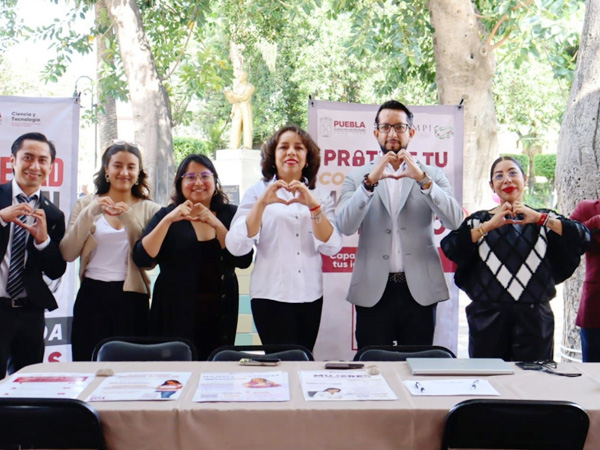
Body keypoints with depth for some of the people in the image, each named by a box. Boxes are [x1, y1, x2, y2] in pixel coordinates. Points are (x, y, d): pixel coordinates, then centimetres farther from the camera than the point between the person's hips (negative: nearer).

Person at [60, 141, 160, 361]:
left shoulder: (149, 209, 5)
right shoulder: (86, 204, 8)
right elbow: (68, 254, -3)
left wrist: (128, 218, -16)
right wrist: (90, 213, -13)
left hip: (131, 299, -1)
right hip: (91, 295, 1)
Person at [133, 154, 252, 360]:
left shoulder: (230, 215, 7)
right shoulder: (167, 215, 5)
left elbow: (244, 260, -6)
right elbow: (142, 258, -8)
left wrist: (216, 224, -15)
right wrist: (169, 220, -17)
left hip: (219, 316, 1)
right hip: (176, 315, -1)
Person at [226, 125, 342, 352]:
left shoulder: (320, 196, 9)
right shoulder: (258, 192, 2)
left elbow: (332, 247, -4)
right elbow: (236, 246, -9)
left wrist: (313, 205, -17)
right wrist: (262, 203, -19)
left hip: (310, 296, 3)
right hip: (271, 297, -3)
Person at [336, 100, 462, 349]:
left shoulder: (432, 175, 10)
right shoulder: (358, 177, 8)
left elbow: (454, 220, -6)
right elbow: (345, 226, -8)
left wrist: (422, 179, -17)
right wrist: (369, 182, -19)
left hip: (419, 289, 1)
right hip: (373, 291, 0)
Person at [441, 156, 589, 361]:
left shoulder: (544, 219, 11)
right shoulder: (479, 220, 9)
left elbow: (582, 239, -7)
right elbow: (450, 248, -9)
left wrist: (539, 218, -15)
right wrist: (489, 225, -15)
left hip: (534, 318, 0)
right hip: (488, 318, 0)